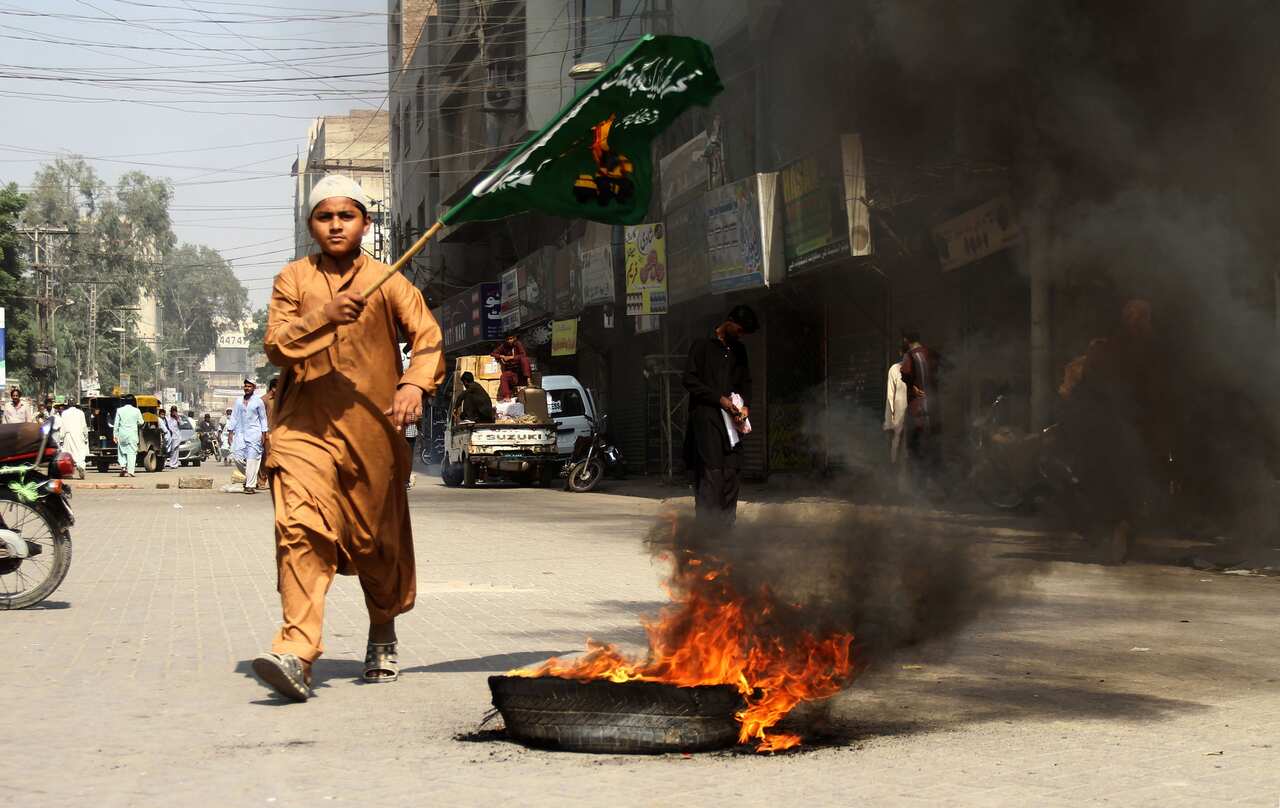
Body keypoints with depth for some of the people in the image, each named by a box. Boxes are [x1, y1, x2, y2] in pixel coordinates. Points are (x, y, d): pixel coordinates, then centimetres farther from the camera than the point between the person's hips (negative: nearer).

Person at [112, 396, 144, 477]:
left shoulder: (119, 410, 0)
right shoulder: (136, 411, -4)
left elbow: (116, 424, 1)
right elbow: (141, 423, 2)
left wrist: (115, 435, 6)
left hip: (122, 434, 1)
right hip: (132, 435, -1)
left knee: (121, 451, 16)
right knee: (131, 452, 0)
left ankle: (123, 466, -2)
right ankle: (130, 471, -7)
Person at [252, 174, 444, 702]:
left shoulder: (387, 281, 6)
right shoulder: (292, 280, 9)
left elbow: (427, 334, -3)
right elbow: (275, 347, -2)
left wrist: (415, 385, -22)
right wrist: (321, 317, -19)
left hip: (372, 429, 1)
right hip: (305, 426, -1)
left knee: (380, 541, 10)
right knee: (301, 530, -20)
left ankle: (383, 638, 36)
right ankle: (296, 653, -27)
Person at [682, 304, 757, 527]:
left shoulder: (738, 350, 21)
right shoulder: (703, 345, 2)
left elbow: (745, 382, 26)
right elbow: (690, 379, -4)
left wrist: (745, 406, 6)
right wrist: (719, 399, -11)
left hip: (731, 419, 6)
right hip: (706, 417, -6)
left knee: (731, 472, 1)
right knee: (711, 472, -14)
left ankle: (726, 529, 3)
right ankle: (706, 525, -15)